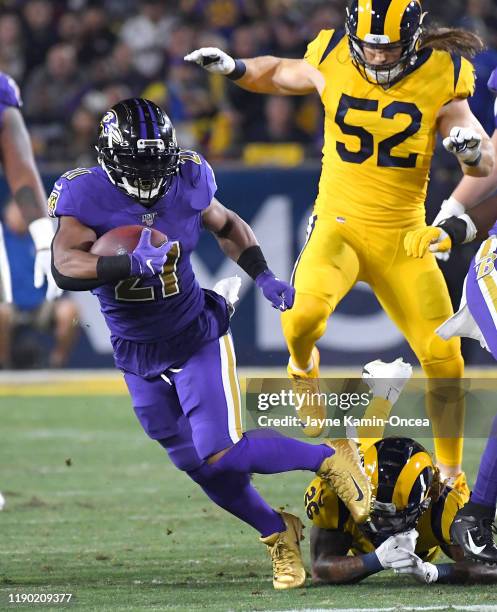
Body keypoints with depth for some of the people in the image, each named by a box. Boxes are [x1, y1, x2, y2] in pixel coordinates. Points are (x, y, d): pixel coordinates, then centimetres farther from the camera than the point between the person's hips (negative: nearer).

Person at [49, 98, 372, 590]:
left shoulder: (187, 183, -11)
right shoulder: (86, 196, -18)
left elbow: (227, 226, 11)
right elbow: (65, 267, -33)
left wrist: (263, 277, -2)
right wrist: (131, 264, -46)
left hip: (196, 337, -1)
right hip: (138, 357, 1)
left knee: (222, 455, -16)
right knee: (199, 467, 8)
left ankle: (330, 458, 5)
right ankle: (277, 533, 30)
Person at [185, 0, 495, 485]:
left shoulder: (441, 79, -7)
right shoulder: (332, 64, -5)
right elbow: (276, 75, 17)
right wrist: (232, 68, -3)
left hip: (403, 239, 1)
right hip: (338, 225, -1)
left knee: (445, 363, -4)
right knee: (304, 314, -31)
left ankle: (450, 476, 19)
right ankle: (304, 370, 7)